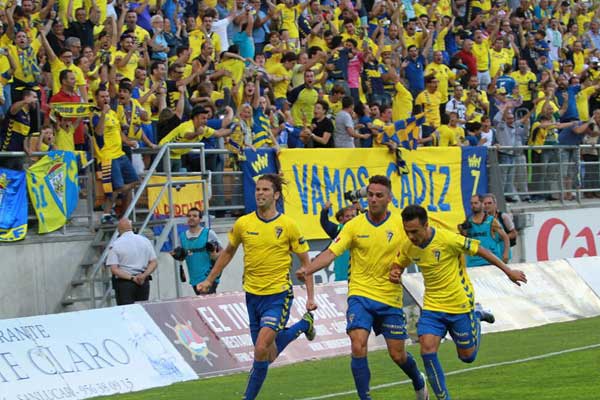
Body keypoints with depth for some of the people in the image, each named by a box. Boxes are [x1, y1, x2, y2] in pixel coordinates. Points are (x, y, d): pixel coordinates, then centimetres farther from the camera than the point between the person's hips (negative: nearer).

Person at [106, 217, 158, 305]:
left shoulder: (115, 245, -4)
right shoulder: (145, 241, 6)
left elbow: (114, 269, -12)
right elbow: (154, 263, 3)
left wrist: (131, 278, -14)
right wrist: (144, 275, -9)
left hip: (124, 283, -4)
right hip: (143, 283, 4)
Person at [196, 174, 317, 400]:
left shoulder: (288, 226, -8)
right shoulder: (243, 224, -1)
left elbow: (304, 262, 0)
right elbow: (228, 253, 17)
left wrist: (310, 296, -5)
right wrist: (209, 280, 17)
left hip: (279, 295, -4)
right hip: (253, 295, 4)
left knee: (261, 350, -21)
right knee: (269, 356, 12)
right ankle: (303, 325, 40)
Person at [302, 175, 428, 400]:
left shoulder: (400, 225, -3)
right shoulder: (354, 225, -5)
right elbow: (331, 253, -13)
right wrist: (308, 270, -29)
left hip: (390, 298, 1)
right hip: (360, 294, -1)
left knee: (397, 355, 8)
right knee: (358, 346, -19)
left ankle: (418, 381, 40)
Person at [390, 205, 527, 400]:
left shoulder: (448, 239, -23)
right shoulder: (408, 247, -7)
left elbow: (480, 250, -11)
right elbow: (398, 265, 15)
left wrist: (508, 271, -5)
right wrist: (394, 274, -11)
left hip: (460, 305, -4)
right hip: (432, 307, 4)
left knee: (467, 356, 8)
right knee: (427, 350, -15)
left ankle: (476, 317, 35)